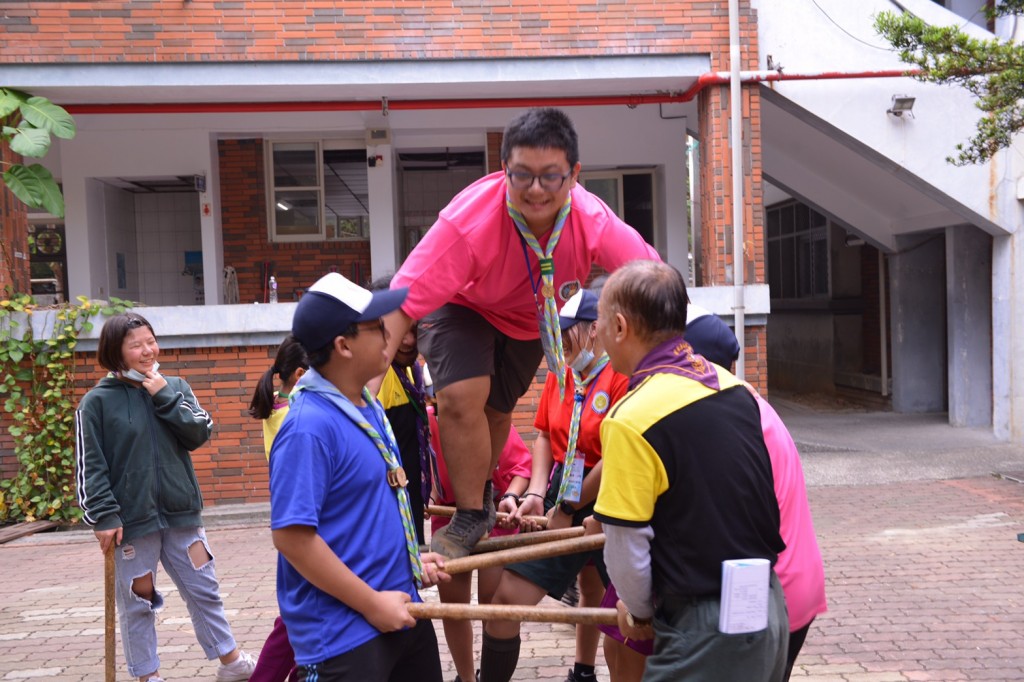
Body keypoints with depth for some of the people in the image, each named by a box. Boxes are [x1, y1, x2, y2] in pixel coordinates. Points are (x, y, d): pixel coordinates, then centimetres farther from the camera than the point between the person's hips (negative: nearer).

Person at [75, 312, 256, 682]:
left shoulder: (174, 386, 7)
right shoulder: (97, 401, -5)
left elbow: (200, 433, -3)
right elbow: (90, 466, -6)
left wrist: (166, 397, -10)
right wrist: (104, 515, -13)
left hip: (181, 513, 3)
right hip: (132, 519, -3)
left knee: (204, 591, 12)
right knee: (137, 603, 8)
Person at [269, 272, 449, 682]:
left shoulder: (369, 407, 6)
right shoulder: (310, 426, -22)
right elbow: (291, 536, -24)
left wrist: (410, 558, 10)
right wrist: (372, 604, -19)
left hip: (399, 612, 9)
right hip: (343, 636, -9)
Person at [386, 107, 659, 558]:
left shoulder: (593, 221, -34)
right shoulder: (468, 220, -41)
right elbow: (405, 301, -43)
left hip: (530, 319, 3)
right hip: (462, 306, -3)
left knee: (497, 411, 17)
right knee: (461, 396, -27)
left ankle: (484, 500, 47)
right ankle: (469, 517, -4)